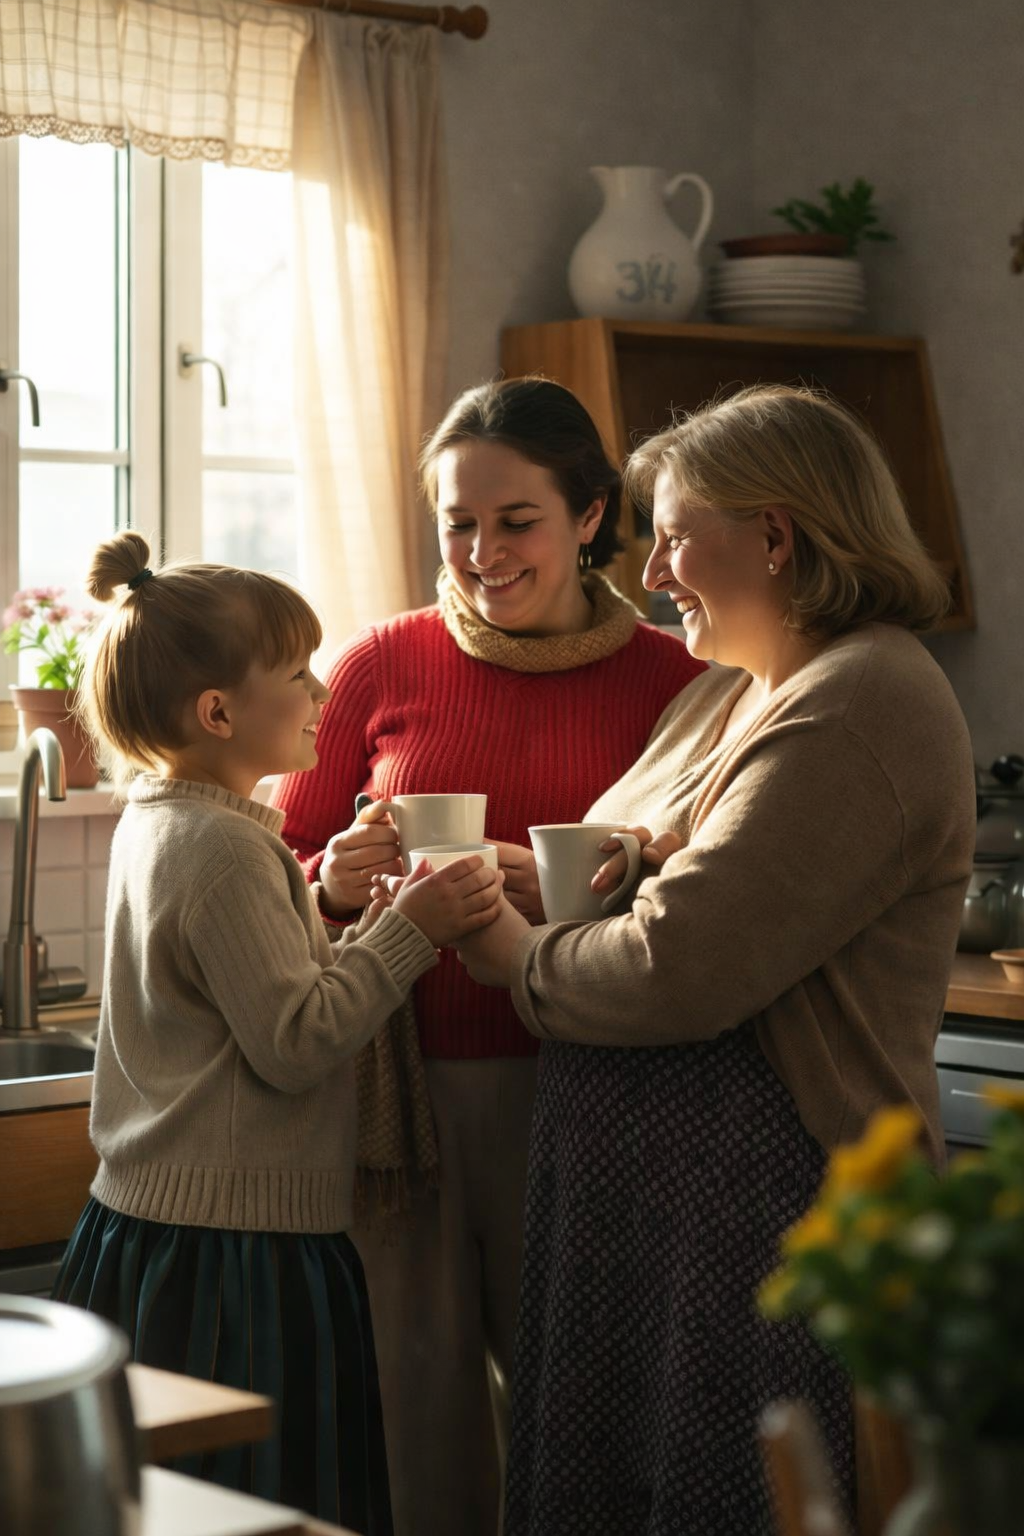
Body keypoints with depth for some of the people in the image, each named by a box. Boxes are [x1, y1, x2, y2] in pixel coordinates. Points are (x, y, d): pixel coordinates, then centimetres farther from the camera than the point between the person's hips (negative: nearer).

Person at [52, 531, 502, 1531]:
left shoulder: (157, 822, 12)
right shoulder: (224, 849, -18)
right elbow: (296, 1042, -20)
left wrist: (372, 923, 6)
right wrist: (407, 930, -15)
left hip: (145, 1223, 10)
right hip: (231, 1249, -10)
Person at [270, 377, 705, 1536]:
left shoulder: (669, 682, 2)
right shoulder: (382, 666, 5)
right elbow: (278, 878, 11)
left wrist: (552, 893, -16)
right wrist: (335, 884, -11)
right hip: (398, 1083, 1)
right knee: (416, 1378, 5)